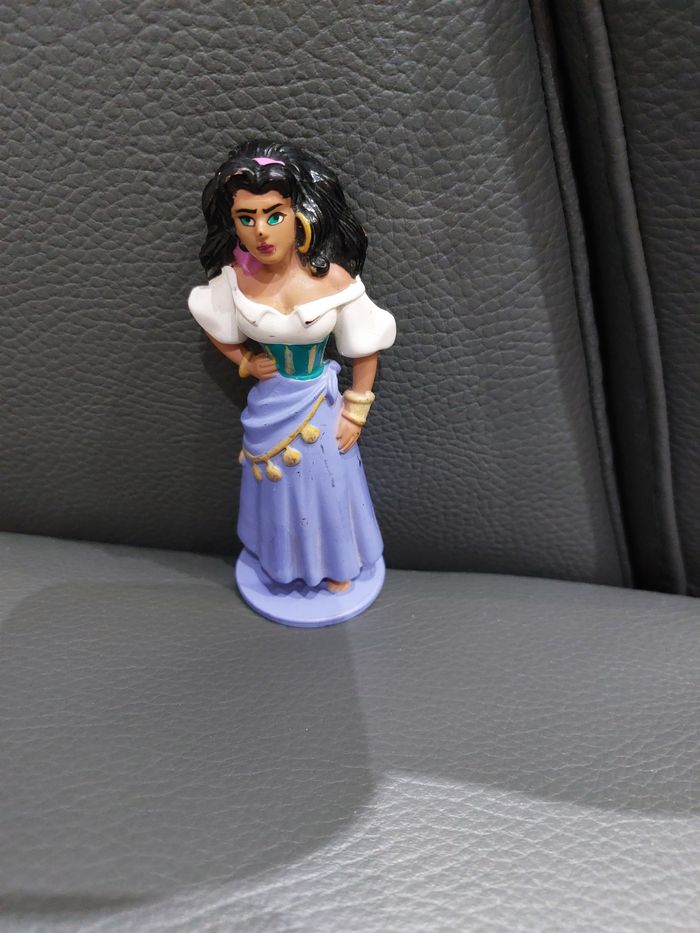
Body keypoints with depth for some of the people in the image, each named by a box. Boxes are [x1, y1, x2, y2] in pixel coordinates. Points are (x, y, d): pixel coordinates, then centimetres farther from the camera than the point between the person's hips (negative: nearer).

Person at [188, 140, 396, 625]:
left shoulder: (332, 278, -22)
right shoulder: (235, 276, -14)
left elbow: (364, 348, -10)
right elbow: (217, 327, 7)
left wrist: (356, 412, -7)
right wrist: (244, 361, -7)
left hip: (319, 400, -2)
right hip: (269, 403, 2)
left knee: (326, 485, 15)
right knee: (277, 485, 20)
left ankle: (336, 565, 44)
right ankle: (281, 560, 48)